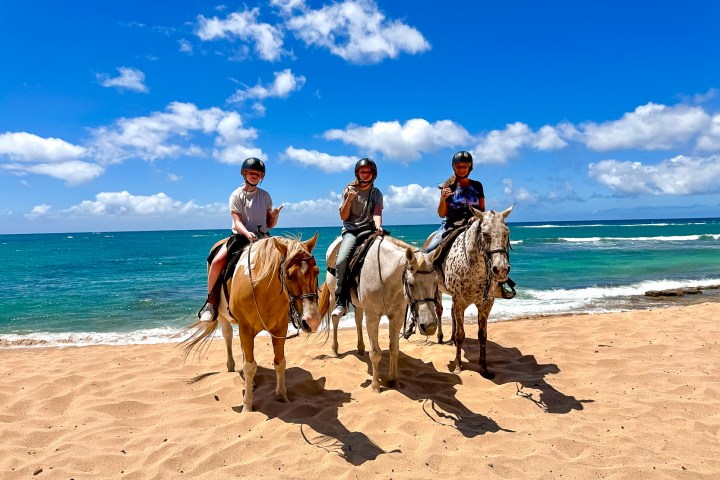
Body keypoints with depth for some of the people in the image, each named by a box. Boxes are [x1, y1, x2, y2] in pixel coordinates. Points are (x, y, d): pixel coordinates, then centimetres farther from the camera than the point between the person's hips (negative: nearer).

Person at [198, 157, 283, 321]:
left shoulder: (265, 196, 8)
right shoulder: (236, 195, 0)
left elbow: (270, 224, 9)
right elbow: (237, 221, -11)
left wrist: (275, 216, -14)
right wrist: (247, 234, -31)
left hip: (263, 237, 2)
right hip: (241, 236, -2)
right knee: (217, 261, -25)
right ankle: (211, 302, -10)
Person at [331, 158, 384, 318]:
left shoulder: (376, 193, 14)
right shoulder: (349, 190, 9)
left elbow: (377, 213, -3)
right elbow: (343, 217, 5)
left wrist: (378, 226, -25)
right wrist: (349, 200, -12)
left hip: (369, 229, 2)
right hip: (351, 230, -2)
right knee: (341, 261, -27)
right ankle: (341, 303, -23)